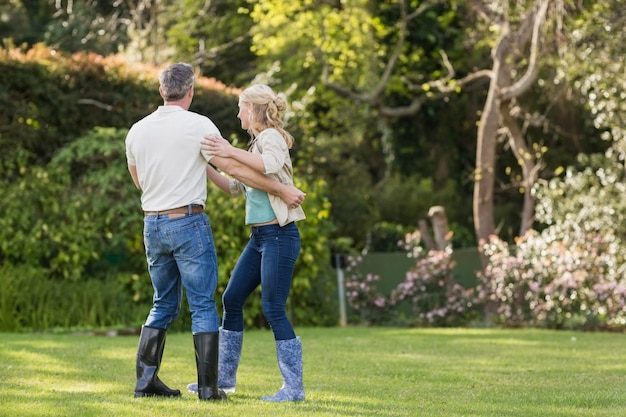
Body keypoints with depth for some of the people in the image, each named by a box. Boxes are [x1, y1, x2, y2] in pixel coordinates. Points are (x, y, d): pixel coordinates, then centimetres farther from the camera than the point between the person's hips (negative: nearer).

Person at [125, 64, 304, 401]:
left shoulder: (137, 130, 7)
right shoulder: (198, 125, -9)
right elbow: (236, 168, -9)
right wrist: (282, 190, -2)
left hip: (153, 224, 5)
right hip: (188, 222, -5)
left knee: (163, 306, 15)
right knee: (203, 306, 0)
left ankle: (145, 380, 11)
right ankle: (208, 386, -3)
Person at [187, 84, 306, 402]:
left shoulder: (272, 137, -9)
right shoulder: (257, 141, 17)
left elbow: (271, 165, -32)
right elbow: (236, 187, 24)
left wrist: (232, 153, -35)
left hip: (279, 235, -10)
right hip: (259, 237, 10)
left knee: (273, 310, -9)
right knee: (232, 299, 11)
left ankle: (294, 387, -4)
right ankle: (225, 377, 20)